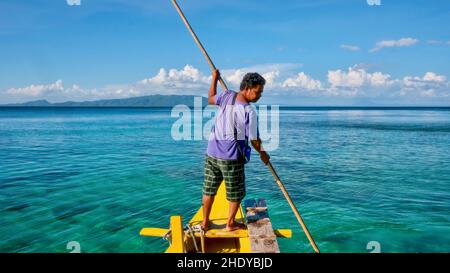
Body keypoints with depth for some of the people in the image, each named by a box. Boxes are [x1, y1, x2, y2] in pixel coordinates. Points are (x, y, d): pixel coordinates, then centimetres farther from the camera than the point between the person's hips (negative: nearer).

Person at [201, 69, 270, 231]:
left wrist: (214, 79, 30)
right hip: (231, 158, -6)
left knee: (209, 190, 17)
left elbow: (210, 99, 18)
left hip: (211, 154, 6)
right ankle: (230, 224, 29)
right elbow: (254, 141, -12)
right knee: (236, 193, 15)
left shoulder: (227, 96, -5)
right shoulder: (249, 112, -19)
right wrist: (263, 153, 7)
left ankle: (205, 222, 30)